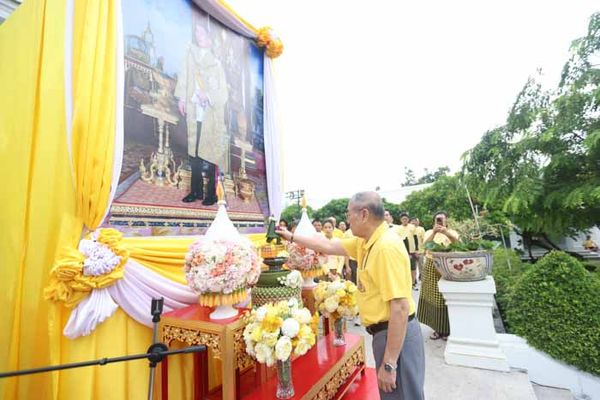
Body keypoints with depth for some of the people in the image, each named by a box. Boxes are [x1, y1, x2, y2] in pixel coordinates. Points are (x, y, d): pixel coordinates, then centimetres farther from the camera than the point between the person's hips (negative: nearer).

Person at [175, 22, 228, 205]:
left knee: (210, 153, -4)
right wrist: (181, 99, 6)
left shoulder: (216, 63, -1)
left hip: (211, 116, -4)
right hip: (194, 113, 4)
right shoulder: (191, 51, 10)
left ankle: (211, 193, 7)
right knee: (194, 151, 6)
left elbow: (223, 94, -2)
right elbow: (184, 76, 12)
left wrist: (208, 96, -17)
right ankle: (196, 191, 17)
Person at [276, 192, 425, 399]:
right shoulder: (366, 242, 3)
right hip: (386, 332, 9)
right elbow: (329, 245, 11)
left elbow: (400, 308, -27)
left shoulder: (386, 246, -26)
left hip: (396, 335, -9)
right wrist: (292, 237, 16)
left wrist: (389, 363, -23)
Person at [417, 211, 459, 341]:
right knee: (433, 298, 6)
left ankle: (447, 329, 21)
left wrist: (447, 233, -34)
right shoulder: (429, 232, 6)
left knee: (446, 298, 1)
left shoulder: (452, 232, 5)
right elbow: (425, 245, -12)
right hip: (432, 268, 1)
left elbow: (456, 242, -17)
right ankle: (437, 328, 22)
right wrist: (434, 233, -26)